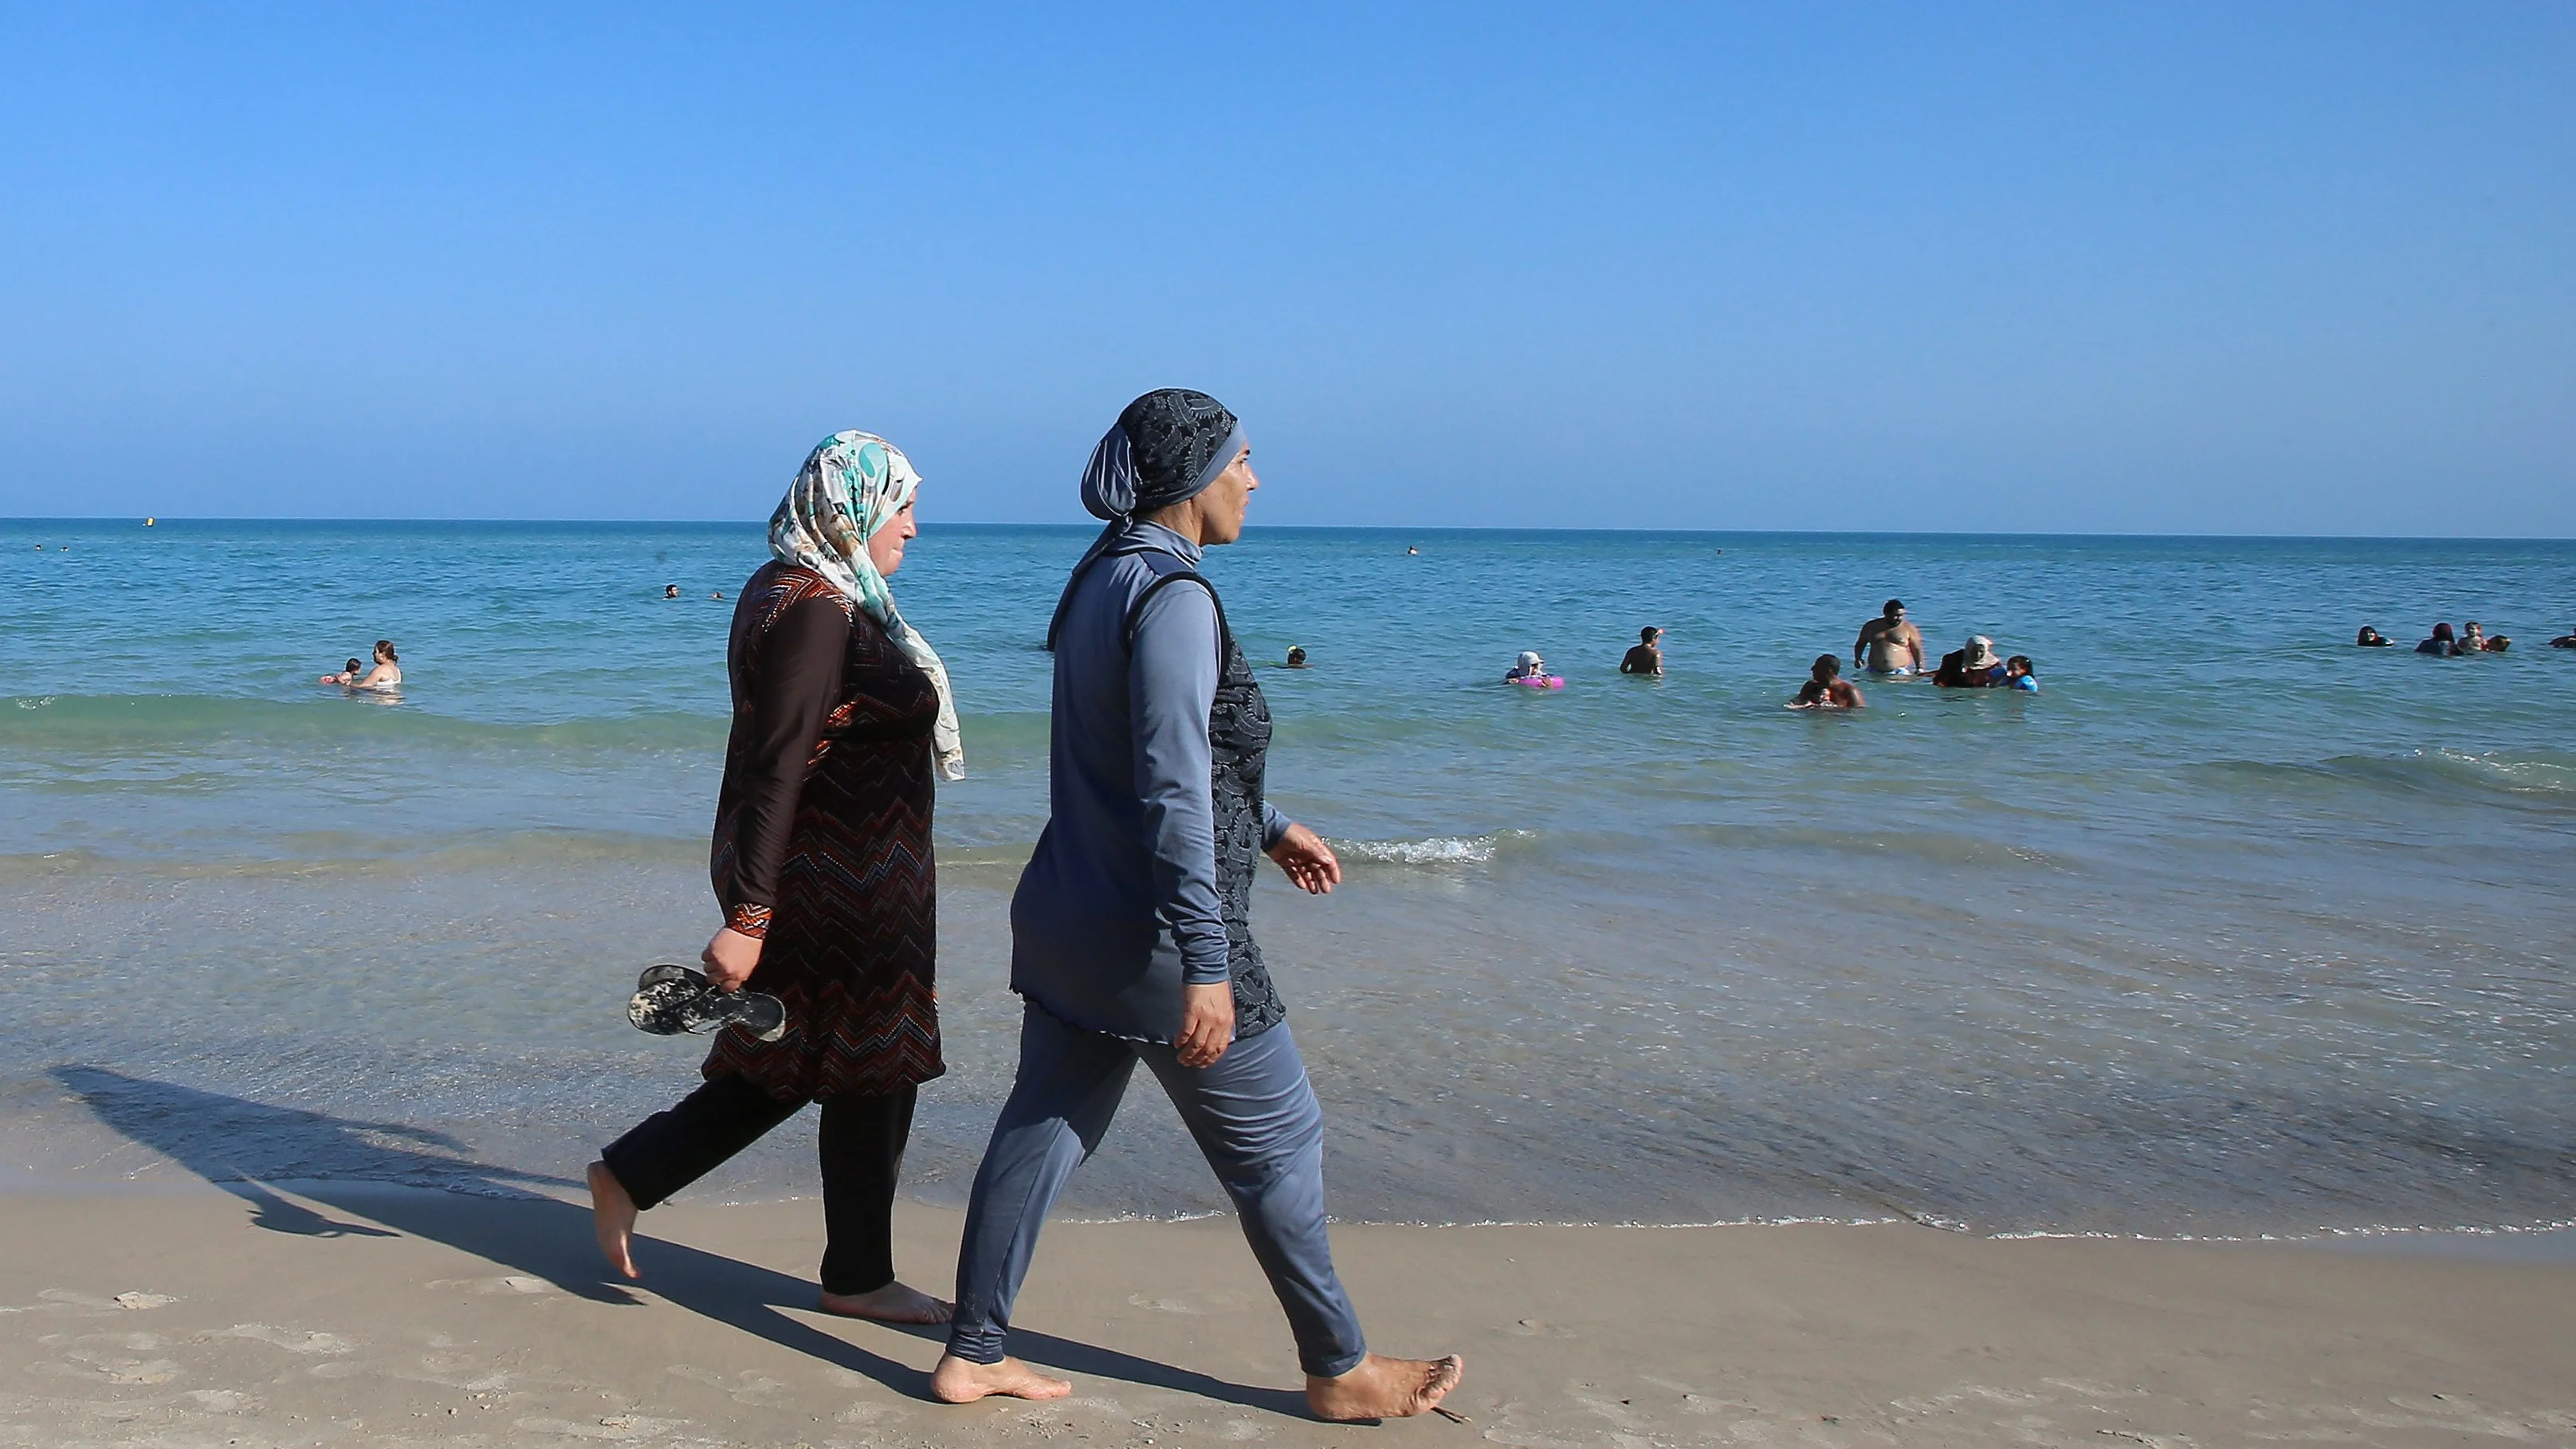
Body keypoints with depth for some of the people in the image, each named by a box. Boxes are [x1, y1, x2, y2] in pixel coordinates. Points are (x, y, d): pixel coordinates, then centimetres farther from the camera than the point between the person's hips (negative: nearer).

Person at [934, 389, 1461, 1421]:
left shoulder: (1104, 577, 10)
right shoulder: (1172, 596, -20)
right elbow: (1172, 793, -25)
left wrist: (1267, 825, 29)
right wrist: (1206, 966, -26)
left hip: (1069, 919, 9)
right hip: (1153, 935, -9)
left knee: (1041, 1129, 14)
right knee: (1277, 1141, 6)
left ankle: (973, 1354, 21)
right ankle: (1339, 1371, 20)